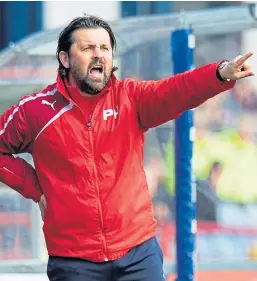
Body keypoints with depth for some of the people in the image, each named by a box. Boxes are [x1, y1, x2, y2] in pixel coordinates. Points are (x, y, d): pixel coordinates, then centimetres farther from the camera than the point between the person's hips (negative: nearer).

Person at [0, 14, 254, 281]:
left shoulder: (130, 99, 0)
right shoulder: (35, 110, -2)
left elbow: (176, 91, -19)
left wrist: (221, 74, -38)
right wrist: (34, 189, 0)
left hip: (138, 250, 1)